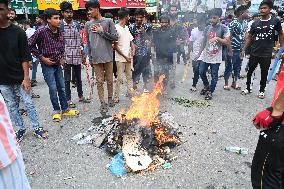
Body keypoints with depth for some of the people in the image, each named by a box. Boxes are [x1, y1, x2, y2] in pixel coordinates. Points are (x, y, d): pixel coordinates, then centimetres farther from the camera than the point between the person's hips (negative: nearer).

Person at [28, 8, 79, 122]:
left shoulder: (59, 32, 1)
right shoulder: (41, 31, -16)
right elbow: (30, 45, -11)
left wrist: (62, 57, 9)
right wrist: (42, 58, -11)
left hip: (58, 64, 5)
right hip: (47, 65, -5)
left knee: (61, 87, 11)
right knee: (53, 89, -2)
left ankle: (65, 109, 23)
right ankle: (56, 111, 15)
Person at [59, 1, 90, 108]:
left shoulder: (77, 25, 8)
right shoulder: (60, 26, -3)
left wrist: (83, 55, 9)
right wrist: (61, 57, -10)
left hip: (77, 56, 4)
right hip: (66, 57, -3)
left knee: (78, 78, 15)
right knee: (67, 79, 5)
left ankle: (81, 96, 30)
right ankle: (68, 100, 17)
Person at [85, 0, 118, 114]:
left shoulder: (108, 21, 2)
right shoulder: (88, 24, 9)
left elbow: (115, 37, -2)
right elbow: (88, 42, 13)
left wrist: (102, 31, -8)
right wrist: (90, 57, 10)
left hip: (108, 56, -1)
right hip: (96, 57, 2)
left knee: (109, 80, 9)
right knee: (99, 81, 2)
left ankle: (110, 98, 29)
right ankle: (103, 103, 10)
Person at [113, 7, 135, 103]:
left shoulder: (127, 28, 12)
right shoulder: (116, 28, -11)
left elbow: (131, 41, 16)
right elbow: (115, 46, -12)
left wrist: (132, 49, -6)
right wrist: (125, 57, -12)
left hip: (128, 57, 7)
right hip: (120, 58, -7)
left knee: (129, 76, 12)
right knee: (119, 78, -2)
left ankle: (130, 93, 23)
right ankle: (116, 97, 9)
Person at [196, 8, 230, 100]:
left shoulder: (223, 28, -6)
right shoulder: (207, 28, 7)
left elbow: (227, 42, -8)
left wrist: (217, 38, -21)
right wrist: (199, 53, 14)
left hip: (216, 57, -4)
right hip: (205, 56, 5)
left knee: (214, 76, 3)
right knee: (201, 72, 10)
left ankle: (210, 92, 19)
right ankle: (206, 86, 35)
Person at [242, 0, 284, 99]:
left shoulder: (275, 21, -2)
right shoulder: (255, 23, 0)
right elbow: (249, 37, 5)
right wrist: (244, 49, 0)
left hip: (267, 54, -1)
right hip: (254, 53, 1)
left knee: (264, 73, 10)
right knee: (250, 71, 9)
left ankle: (262, 90, 26)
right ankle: (248, 88, 26)